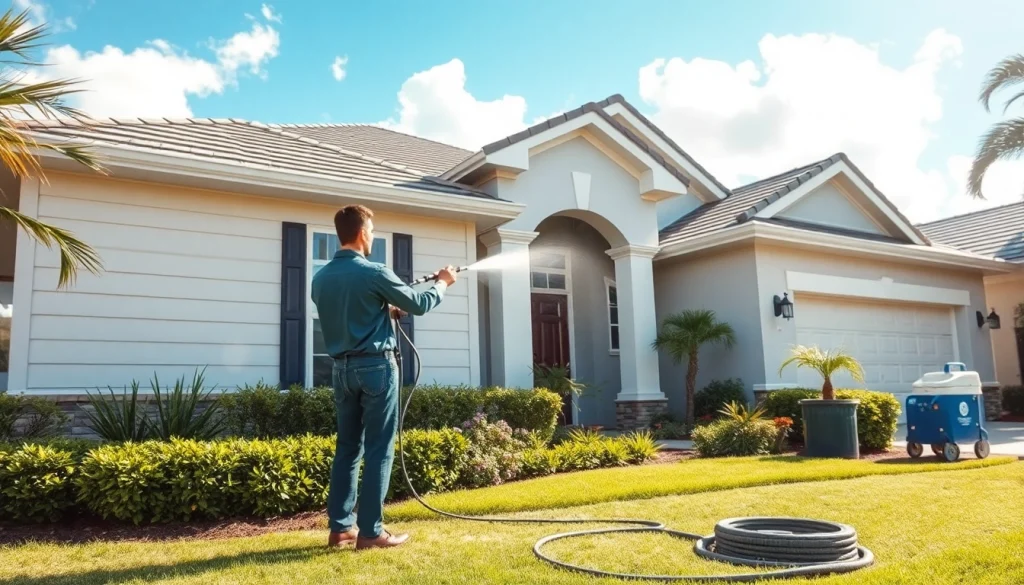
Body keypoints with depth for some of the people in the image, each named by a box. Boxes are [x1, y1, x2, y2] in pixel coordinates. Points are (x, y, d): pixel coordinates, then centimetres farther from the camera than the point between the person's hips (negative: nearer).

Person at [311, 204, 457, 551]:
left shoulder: (321, 278, 6)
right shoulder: (374, 273, -12)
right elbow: (418, 304, -2)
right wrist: (442, 284, 16)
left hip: (342, 368, 6)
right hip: (375, 366, -6)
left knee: (347, 448, 12)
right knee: (378, 450, 0)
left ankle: (340, 527, 16)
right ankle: (370, 531, 3)